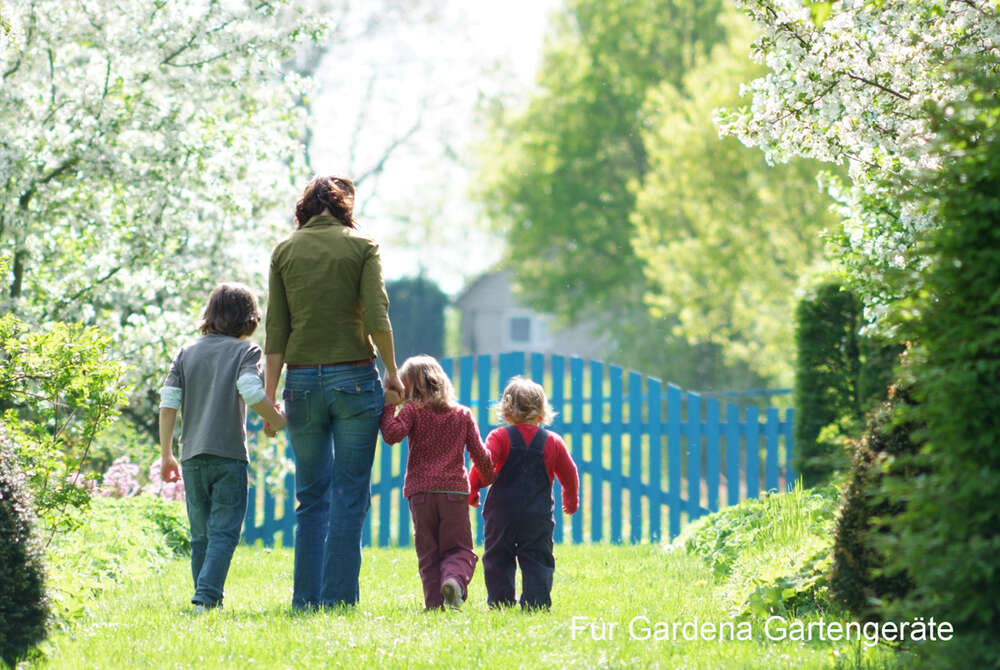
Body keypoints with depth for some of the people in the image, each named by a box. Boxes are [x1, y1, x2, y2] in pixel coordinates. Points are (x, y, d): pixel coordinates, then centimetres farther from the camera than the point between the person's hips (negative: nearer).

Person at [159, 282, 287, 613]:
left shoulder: (186, 353, 12)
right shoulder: (245, 351, -1)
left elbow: (168, 404, 5)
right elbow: (252, 392, -18)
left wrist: (166, 455, 8)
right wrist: (279, 421, -3)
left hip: (192, 457, 4)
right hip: (229, 454, -4)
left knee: (201, 535, 14)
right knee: (224, 532, -5)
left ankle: (206, 599, 18)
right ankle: (206, 596, -20)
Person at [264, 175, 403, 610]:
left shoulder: (285, 251, 7)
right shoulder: (361, 247, 0)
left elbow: (276, 332, 4)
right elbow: (377, 320, -9)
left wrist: (269, 396, 6)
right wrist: (392, 372, 4)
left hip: (303, 380, 3)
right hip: (354, 378, -2)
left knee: (311, 497, 10)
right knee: (350, 496, 1)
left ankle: (306, 599, 7)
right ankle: (338, 597, -3)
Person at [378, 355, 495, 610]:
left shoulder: (413, 411, 1)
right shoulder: (463, 414, 11)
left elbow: (392, 434, -15)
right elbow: (479, 453, 10)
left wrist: (388, 408, -1)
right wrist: (489, 478, 26)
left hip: (421, 492, -1)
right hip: (455, 490, 1)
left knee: (427, 552, 5)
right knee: (459, 549, 4)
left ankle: (435, 601, -7)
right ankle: (454, 578, -27)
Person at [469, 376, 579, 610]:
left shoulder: (499, 437, -3)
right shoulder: (553, 442, 4)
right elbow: (569, 475, 10)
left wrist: (472, 491, -2)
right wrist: (571, 501, 26)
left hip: (502, 514, -1)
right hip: (538, 518, 1)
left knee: (497, 561, 8)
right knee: (538, 562, 5)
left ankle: (500, 604, 5)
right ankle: (536, 604, -4)